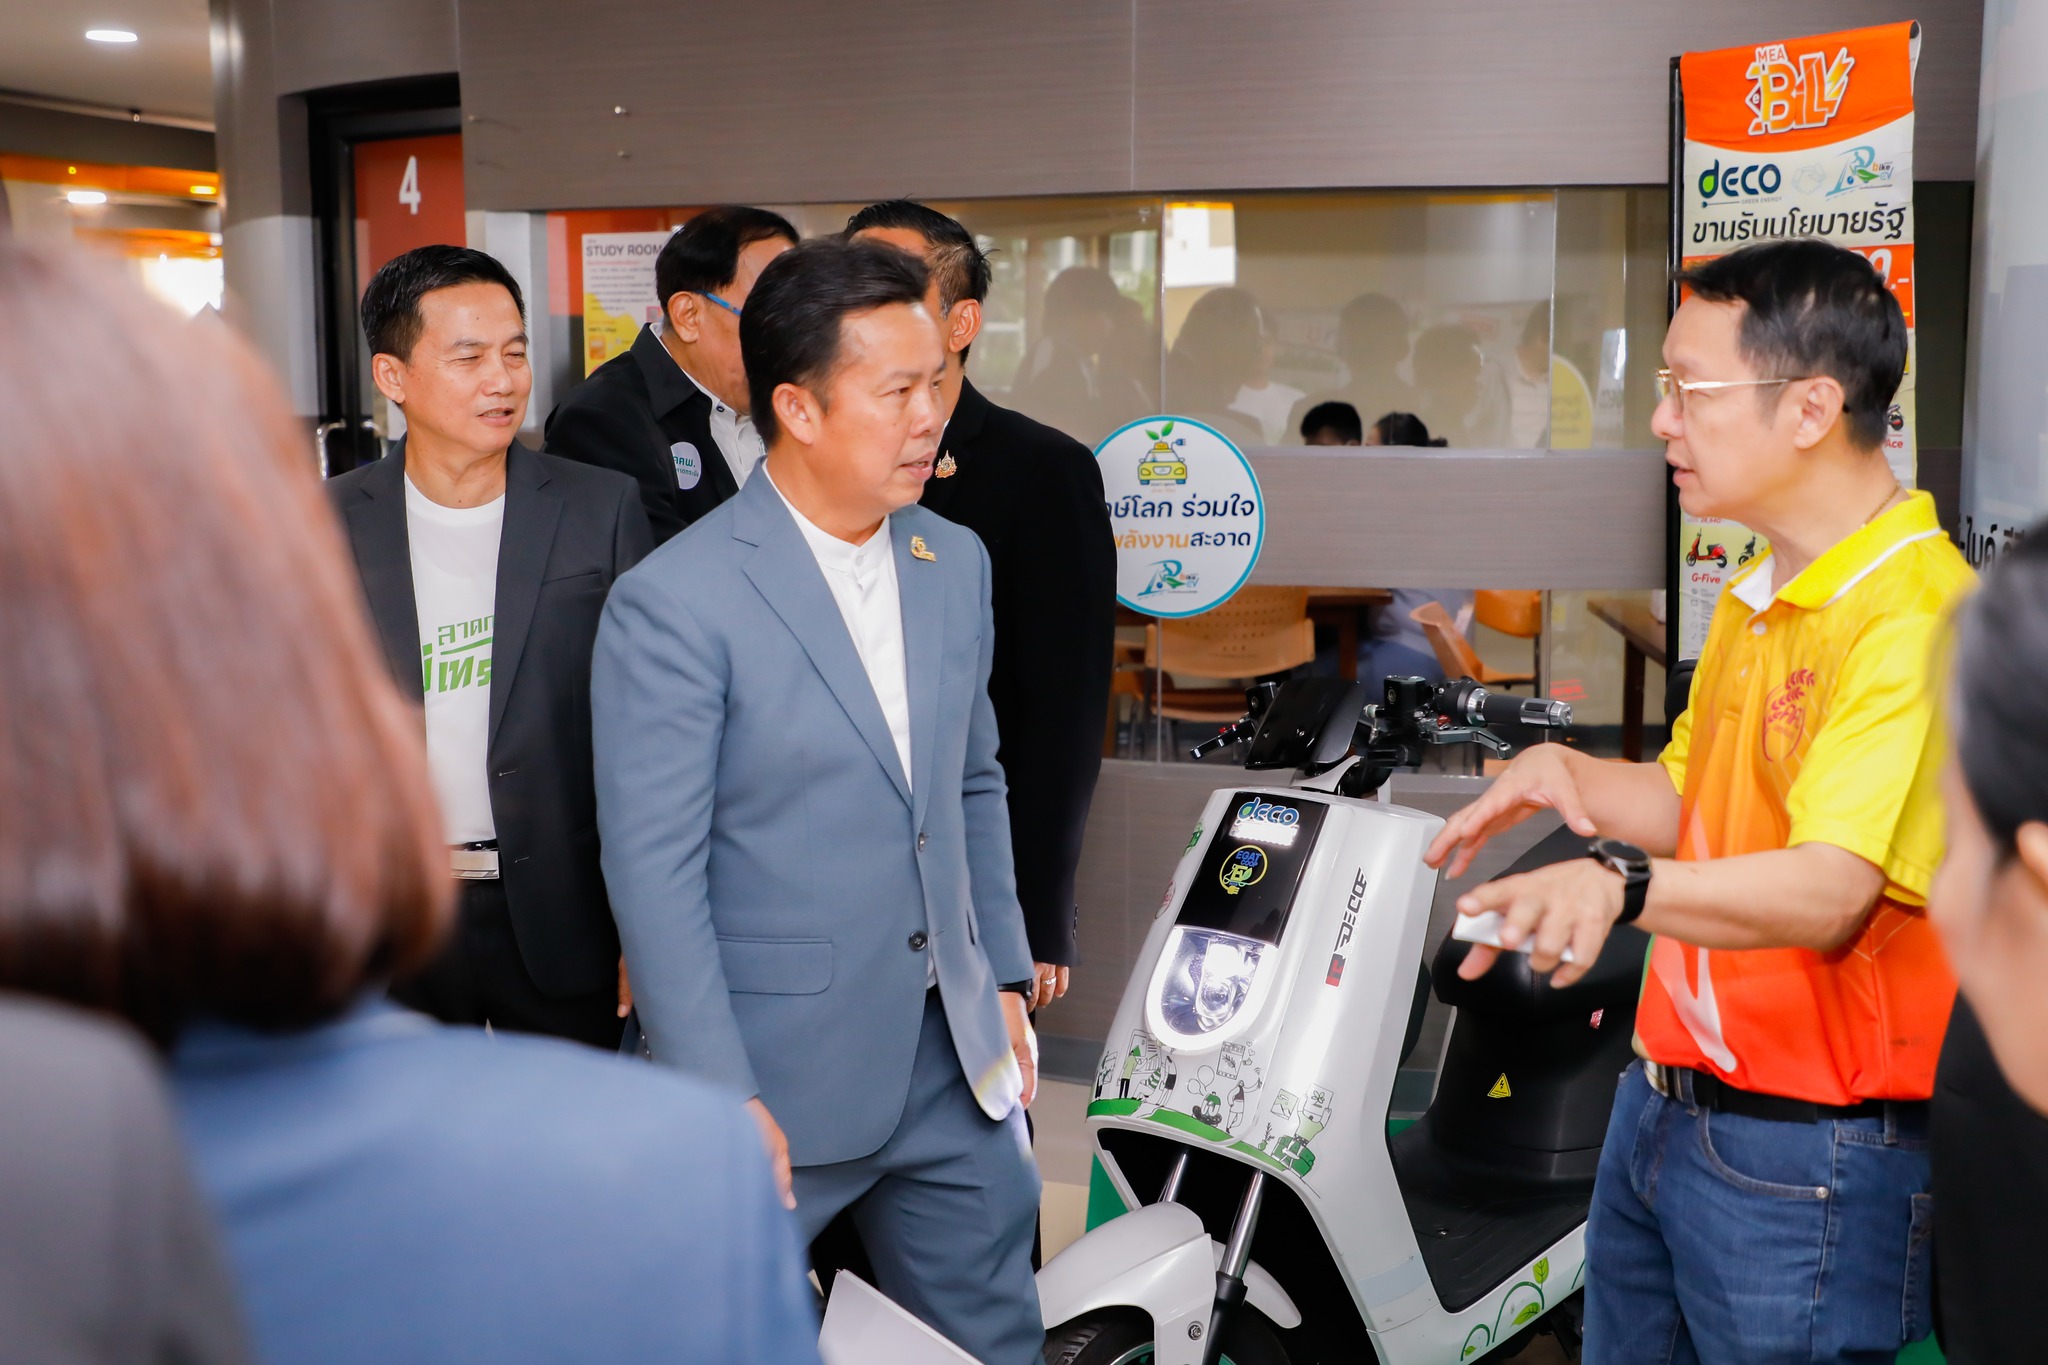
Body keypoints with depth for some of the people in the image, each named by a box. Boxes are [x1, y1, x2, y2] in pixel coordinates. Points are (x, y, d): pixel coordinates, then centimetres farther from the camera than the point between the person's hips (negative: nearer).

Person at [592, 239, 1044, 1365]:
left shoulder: (956, 563, 6)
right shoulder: (671, 602, -15)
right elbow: (654, 870, -16)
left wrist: (1003, 978, 12)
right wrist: (720, 1097, -17)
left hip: (955, 1059, 6)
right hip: (779, 1073, -6)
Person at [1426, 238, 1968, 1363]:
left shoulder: (1916, 620, -20)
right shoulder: (1757, 596, 13)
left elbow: (1829, 890, -31)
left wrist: (1620, 883, -46)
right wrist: (1567, 775, -2)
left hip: (1810, 1153, -9)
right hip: (1663, 1103, 9)